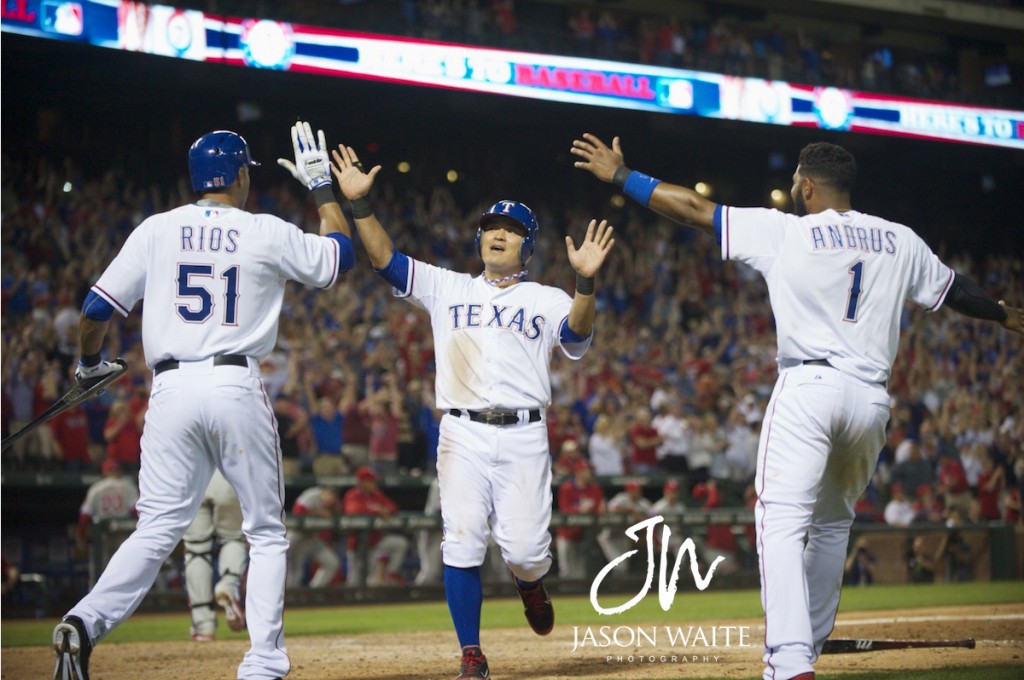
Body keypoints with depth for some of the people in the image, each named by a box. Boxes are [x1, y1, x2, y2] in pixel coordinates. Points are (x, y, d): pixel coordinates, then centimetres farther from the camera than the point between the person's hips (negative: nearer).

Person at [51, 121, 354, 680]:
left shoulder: (155, 231, 7)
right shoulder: (267, 234, 3)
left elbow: (97, 309, 7)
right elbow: (341, 254, 18)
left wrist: (88, 363, 26)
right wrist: (321, 185, 27)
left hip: (172, 389, 2)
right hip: (237, 388, -2)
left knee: (158, 528, 4)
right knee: (267, 532, 9)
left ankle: (86, 622, -18)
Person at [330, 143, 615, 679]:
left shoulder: (546, 299, 10)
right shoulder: (448, 288, 15)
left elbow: (577, 334, -11)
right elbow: (385, 257, 6)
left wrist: (585, 279, -29)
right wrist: (359, 202, -8)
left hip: (524, 437, -1)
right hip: (462, 434, 1)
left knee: (525, 548, -7)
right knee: (462, 544, -8)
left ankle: (530, 585, 30)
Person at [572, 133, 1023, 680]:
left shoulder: (785, 231, 1)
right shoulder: (899, 241, 13)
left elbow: (693, 209, 2)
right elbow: (955, 289, 28)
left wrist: (620, 175, 10)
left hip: (809, 387, -5)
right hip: (872, 398, 5)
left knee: (783, 522, -11)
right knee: (833, 523, 21)